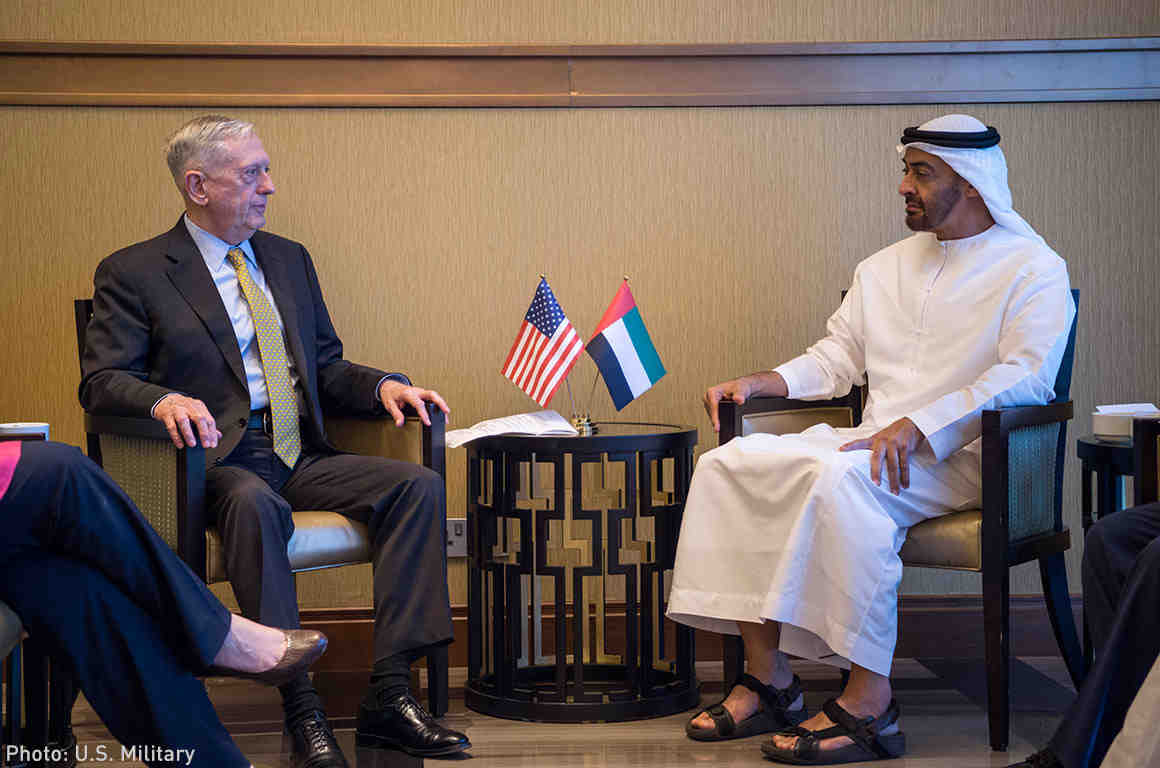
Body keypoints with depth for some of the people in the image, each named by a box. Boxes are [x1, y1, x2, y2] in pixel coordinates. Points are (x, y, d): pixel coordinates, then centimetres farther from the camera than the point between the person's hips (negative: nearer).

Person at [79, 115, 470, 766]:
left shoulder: (290, 259, 21)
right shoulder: (133, 273, 4)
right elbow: (101, 382, -4)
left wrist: (385, 386, 1)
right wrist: (165, 400, -26)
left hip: (300, 457, 6)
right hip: (216, 461, -5)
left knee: (419, 484, -19)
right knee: (255, 504, -39)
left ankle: (391, 693, -25)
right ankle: (301, 707, -36)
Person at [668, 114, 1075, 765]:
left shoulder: (1034, 269, -1)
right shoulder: (885, 268, 22)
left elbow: (1026, 377, -16)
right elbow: (835, 361, 24)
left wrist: (918, 425, -28)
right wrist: (755, 383, 5)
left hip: (961, 455, -7)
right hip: (874, 441, 7)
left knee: (844, 478, -37)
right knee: (730, 463, -14)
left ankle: (869, 704, -34)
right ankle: (769, 680, -14)